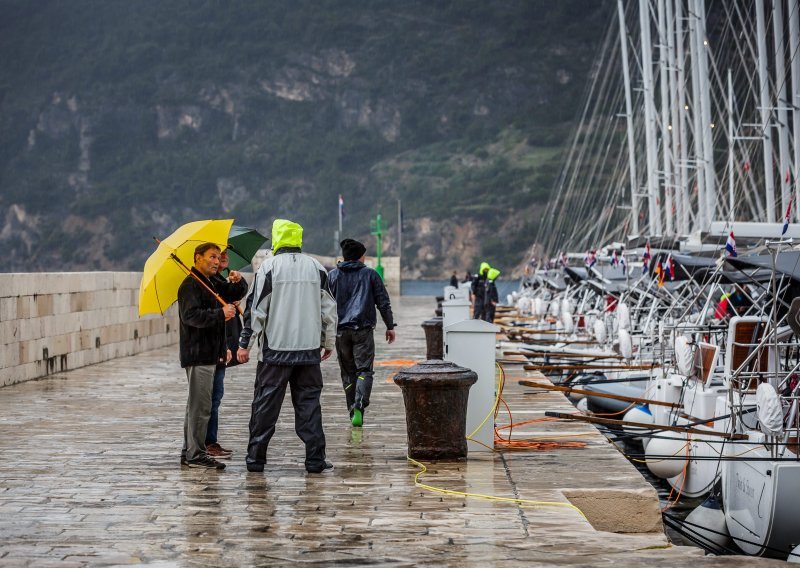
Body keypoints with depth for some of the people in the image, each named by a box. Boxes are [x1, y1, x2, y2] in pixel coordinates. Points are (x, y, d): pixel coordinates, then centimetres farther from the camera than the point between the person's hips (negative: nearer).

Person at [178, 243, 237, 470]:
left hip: (208, 354, 11)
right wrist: (221, 313, -31)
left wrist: (223, 348, 25)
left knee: (196, 405, 14)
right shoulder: (191, 285, -11)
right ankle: (195, 454, -7)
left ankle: (189, 452, 20)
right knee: (200, 406, -9)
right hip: (198, 355, -11)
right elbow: (191, 315, -25)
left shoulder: (207, 284, 22)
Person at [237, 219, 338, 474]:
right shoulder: (316, 268, 6)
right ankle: (315, 460, 3)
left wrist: (245, 344, -1)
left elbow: (256, 309, -7)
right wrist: (328, 342, 20)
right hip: (309, 349, 3)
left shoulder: (269, 267, -5)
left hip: (275, 350, -3)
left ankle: (256, 458, 9)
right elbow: (329, 309, 10)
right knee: (309, 402, 6)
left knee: (265, 403, 5)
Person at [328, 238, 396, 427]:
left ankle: (353, 411, 12)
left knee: (348, 373, 12)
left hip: (340, 331, 2)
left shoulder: (332, 276, 9)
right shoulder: (370, 274, 5)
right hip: (363, 329, -2)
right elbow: (383, 302, 5)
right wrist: (390, 326, 12)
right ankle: (359, 406, -25)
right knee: (364, 370, -2)